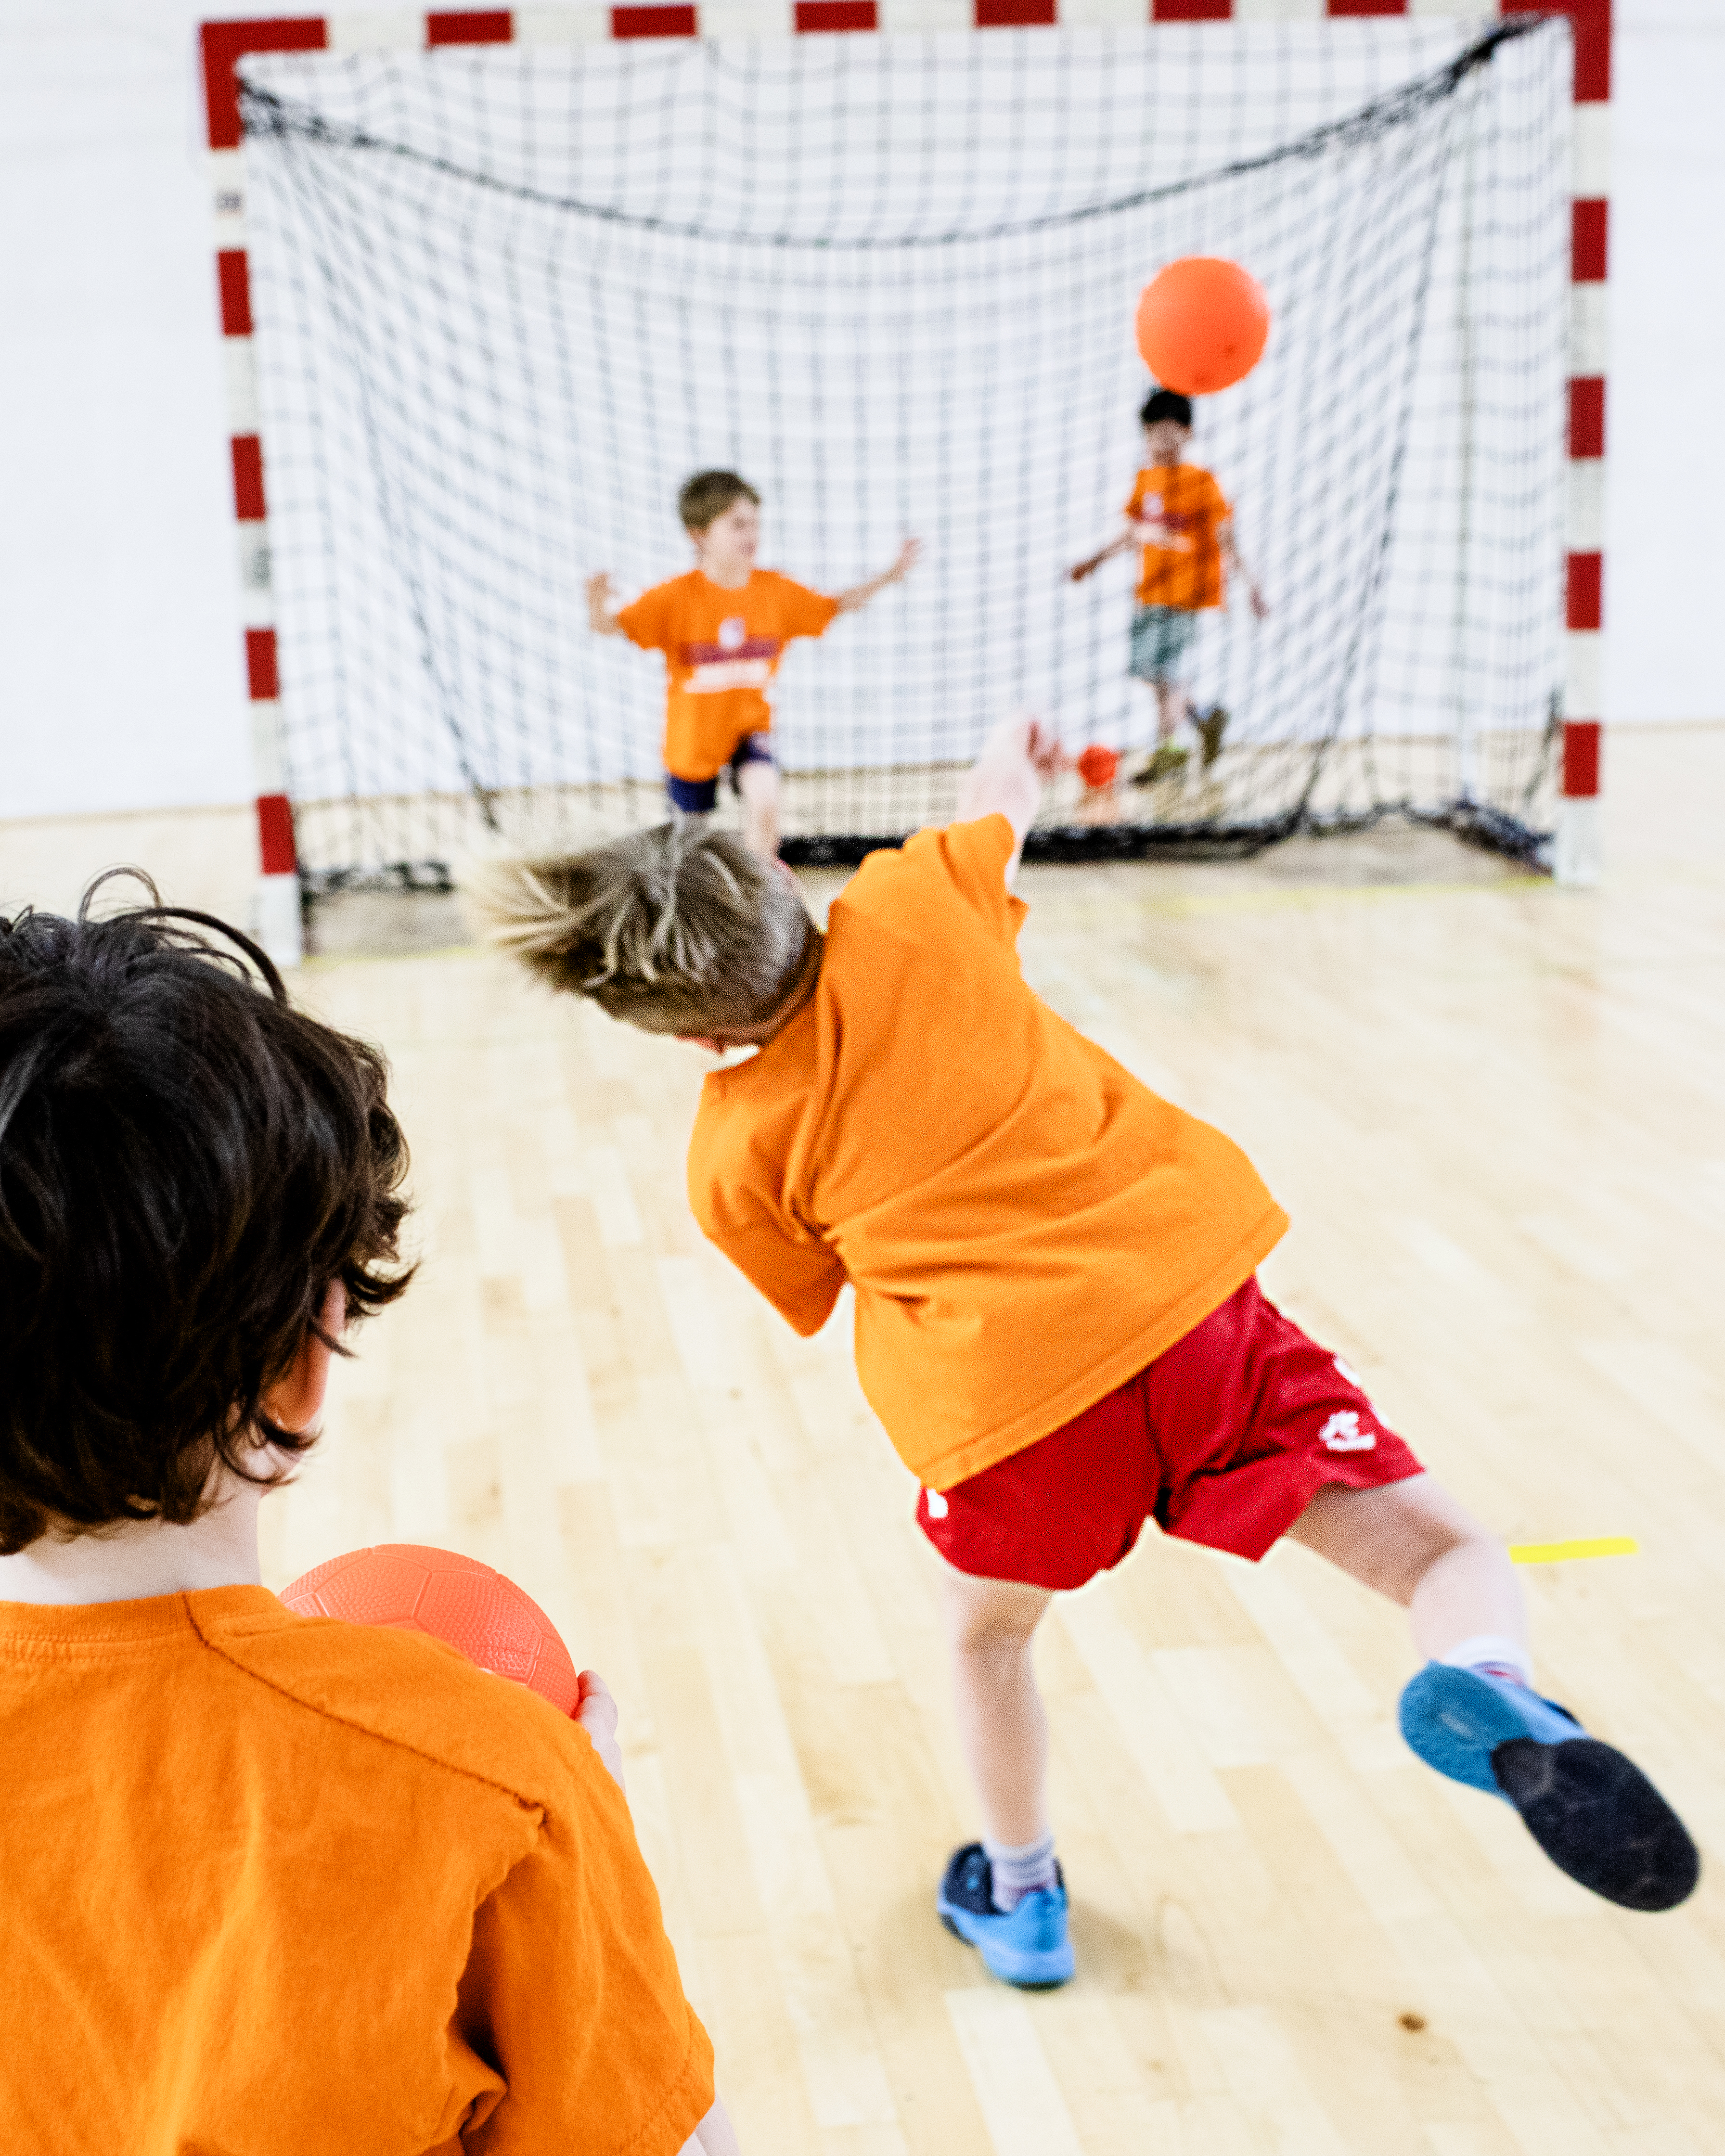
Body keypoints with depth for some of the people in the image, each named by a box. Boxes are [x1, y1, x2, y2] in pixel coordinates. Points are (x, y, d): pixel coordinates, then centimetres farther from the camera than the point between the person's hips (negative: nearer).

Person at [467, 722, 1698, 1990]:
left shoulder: (736, 1157, 1)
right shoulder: (910, 908, 2)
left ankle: (1021, 1899, 49)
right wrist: (1018, 763, 47)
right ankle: (1484, 1689, -27)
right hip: (1192, 1301, 1)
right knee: (1442, 1550, 7)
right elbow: (1000, 807, 25)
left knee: (988, 1641, 31)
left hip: (1003, 1402, 0)